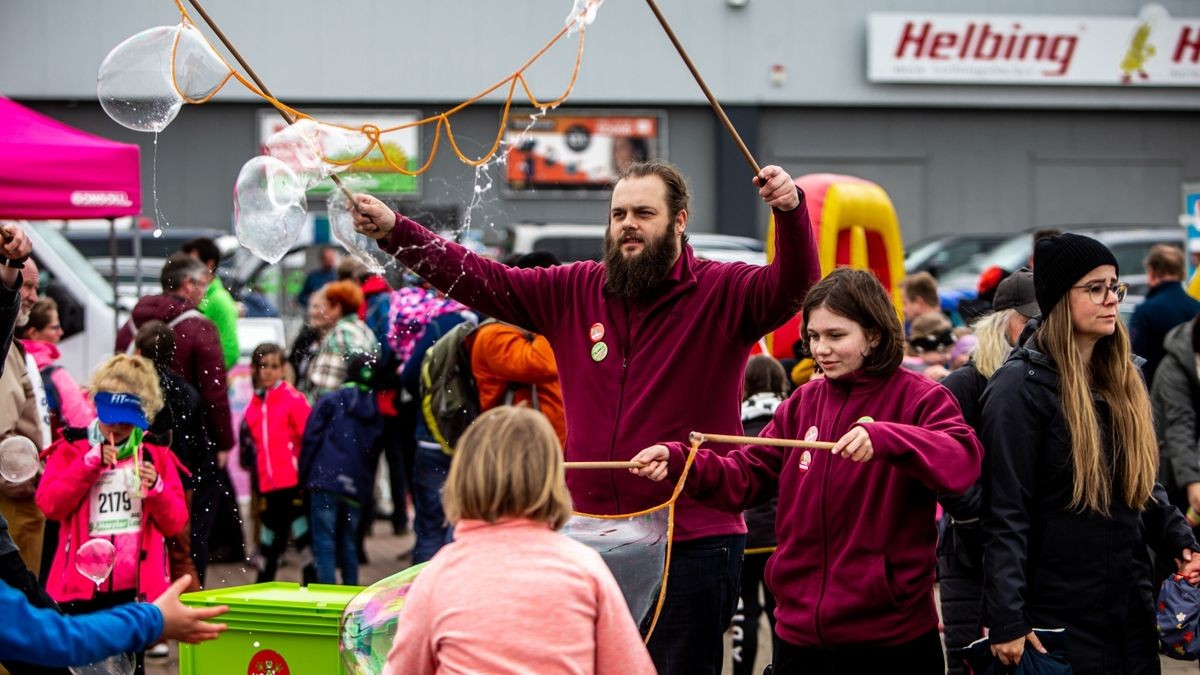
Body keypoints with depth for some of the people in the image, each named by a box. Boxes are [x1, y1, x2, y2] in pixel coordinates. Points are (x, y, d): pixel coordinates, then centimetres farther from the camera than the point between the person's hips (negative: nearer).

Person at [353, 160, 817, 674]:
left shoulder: (722, 293, -4)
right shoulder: (573, 292, 10)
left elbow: (793, 285, -21)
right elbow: (478, 280, 8)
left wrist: (790, 211, -41)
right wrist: (394, 231, -1)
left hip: (692, 543, -5)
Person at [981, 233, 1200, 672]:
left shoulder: (1120, 379, 12)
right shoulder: (1021, 386, -11)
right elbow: (1005, 512, -14)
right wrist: (1007, 621, -18)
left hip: (1131, 605, 7)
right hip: (1057, 615, -7)